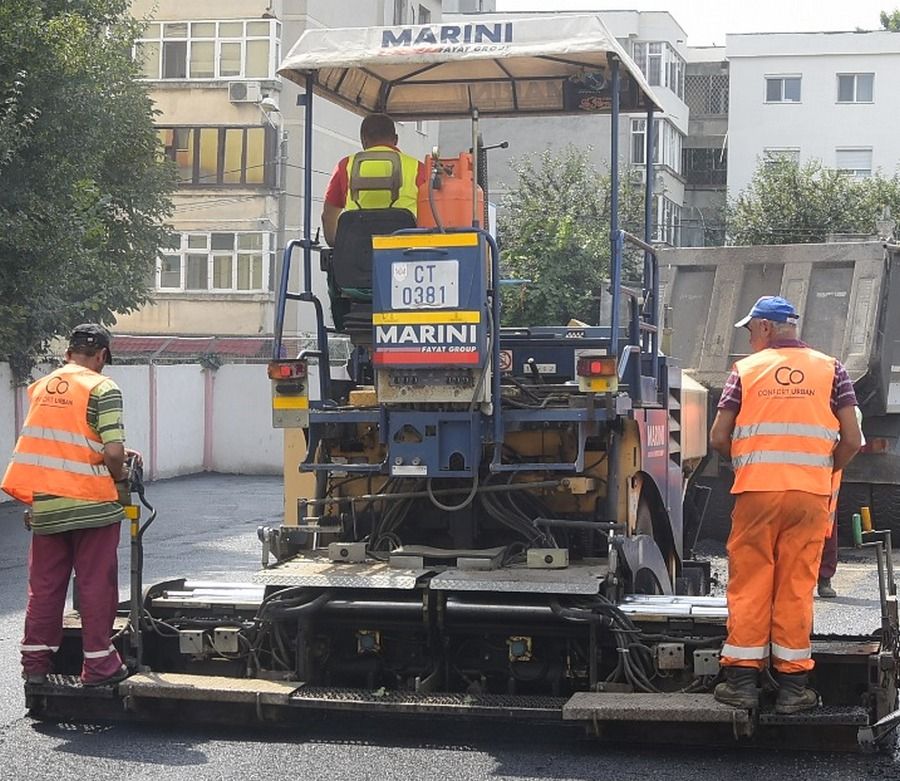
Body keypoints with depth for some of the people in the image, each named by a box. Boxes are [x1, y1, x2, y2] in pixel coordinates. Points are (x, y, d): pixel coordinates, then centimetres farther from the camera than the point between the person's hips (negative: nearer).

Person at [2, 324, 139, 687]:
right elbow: (112, 451, -17)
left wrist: (117, 454, 20)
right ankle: (98, 664, 9)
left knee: (44, 585, 13)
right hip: (91, 503, -5)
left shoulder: (41, 387, 11)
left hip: (45, 503, 5)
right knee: (96, 585, 4)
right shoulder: (102, 388, -9)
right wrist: (119, 474, 4)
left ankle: (35, 662, 18)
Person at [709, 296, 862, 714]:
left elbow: (718, 438, 3)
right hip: (810, 494, 1)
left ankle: (741, 680, 9)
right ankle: (792, 686, 9)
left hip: (755, 491, -1)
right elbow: (851, 440, 3)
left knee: (748, 585, 6)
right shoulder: (830, 369, 7)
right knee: (796, 589, 6)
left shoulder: (746, 370, 5)